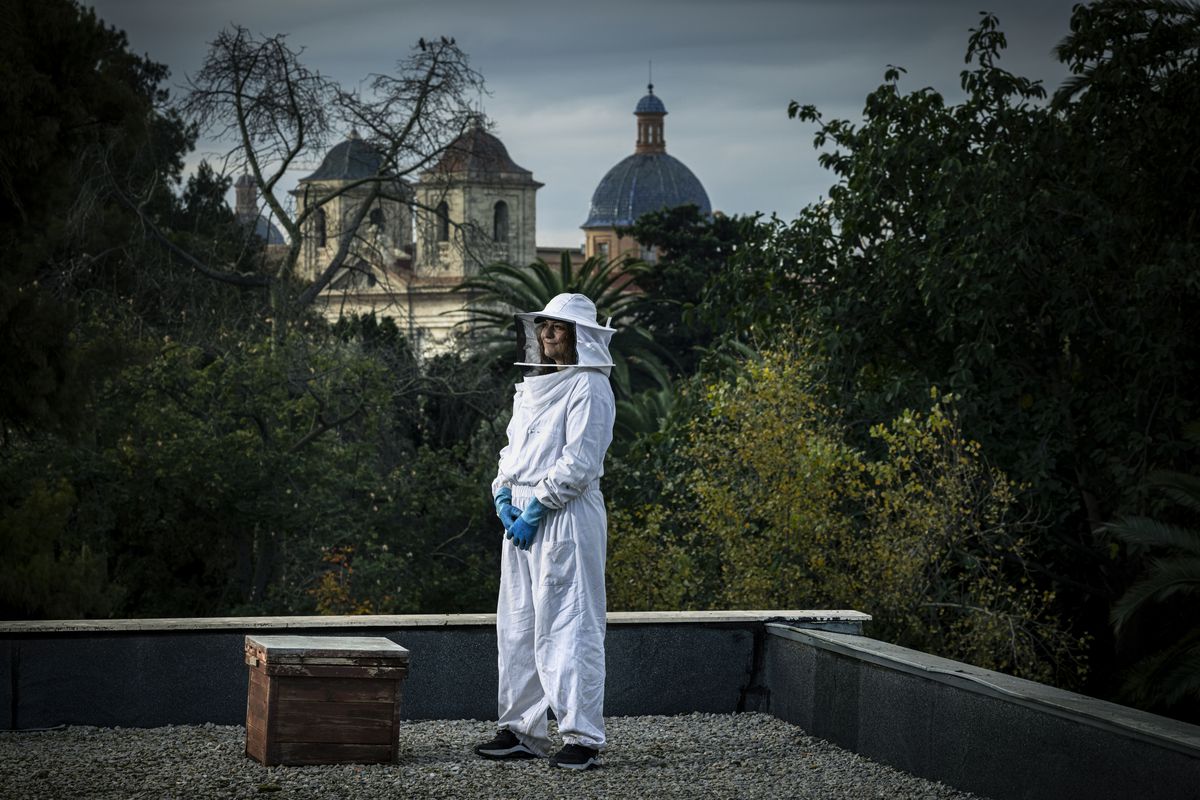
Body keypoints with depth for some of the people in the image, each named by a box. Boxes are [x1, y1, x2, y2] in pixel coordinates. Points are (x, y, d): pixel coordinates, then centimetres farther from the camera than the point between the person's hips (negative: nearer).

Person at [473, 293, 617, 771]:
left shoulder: (588, 387, -8)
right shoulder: (530, 388, 19)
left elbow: (579, 462, -15)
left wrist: (535, 510, -17)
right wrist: (503, 498, 3)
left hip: (565, 517, -9)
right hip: (521, 516, 9)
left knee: (568, 628, -9)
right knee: (517, 627, 11)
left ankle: (582, 738, -7)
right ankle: (522, 731, 18)